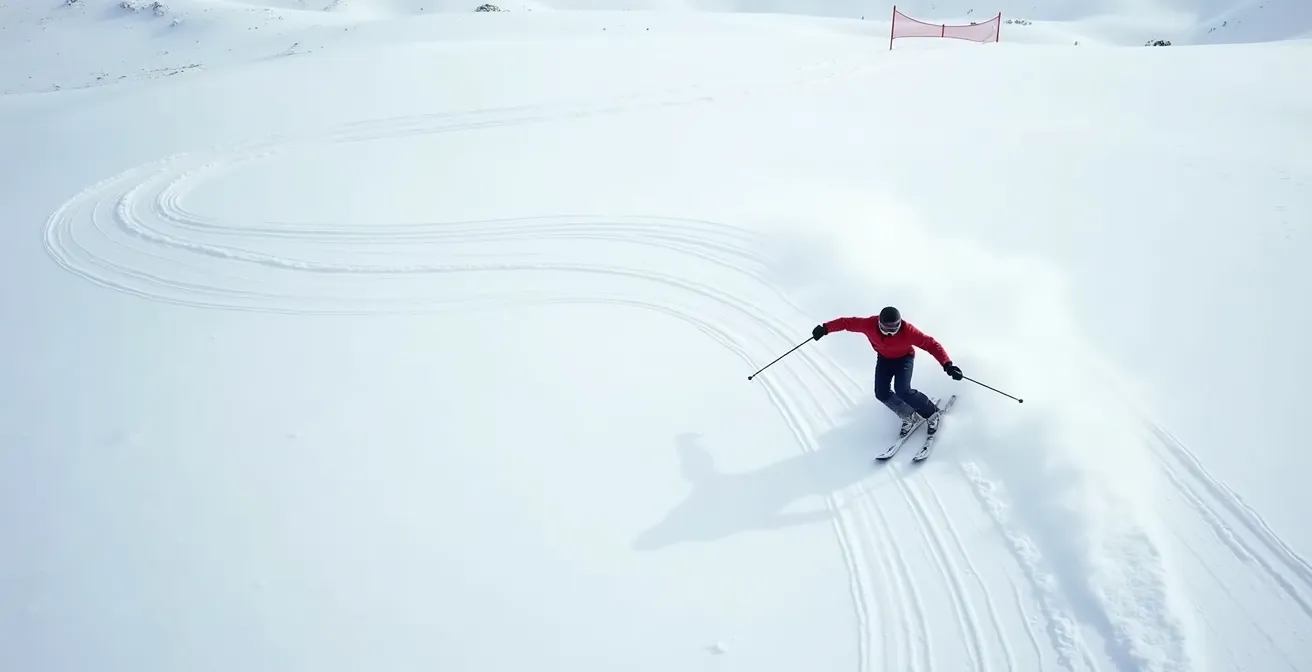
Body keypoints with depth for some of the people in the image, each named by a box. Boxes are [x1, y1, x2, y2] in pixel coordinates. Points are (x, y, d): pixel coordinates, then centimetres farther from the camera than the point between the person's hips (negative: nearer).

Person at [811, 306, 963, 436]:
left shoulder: (907, 331, -39)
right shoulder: (869, 324, -32)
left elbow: (930, 343, -39)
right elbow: (847, 322, -19)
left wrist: (947, 364, -48)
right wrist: (825, 328, -20)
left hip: (904, 358, -4)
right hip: (884, 358, 4)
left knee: (902, 391, -23)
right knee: (881, 393, -9)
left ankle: (932, 413, 2)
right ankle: (909, 416, 15)